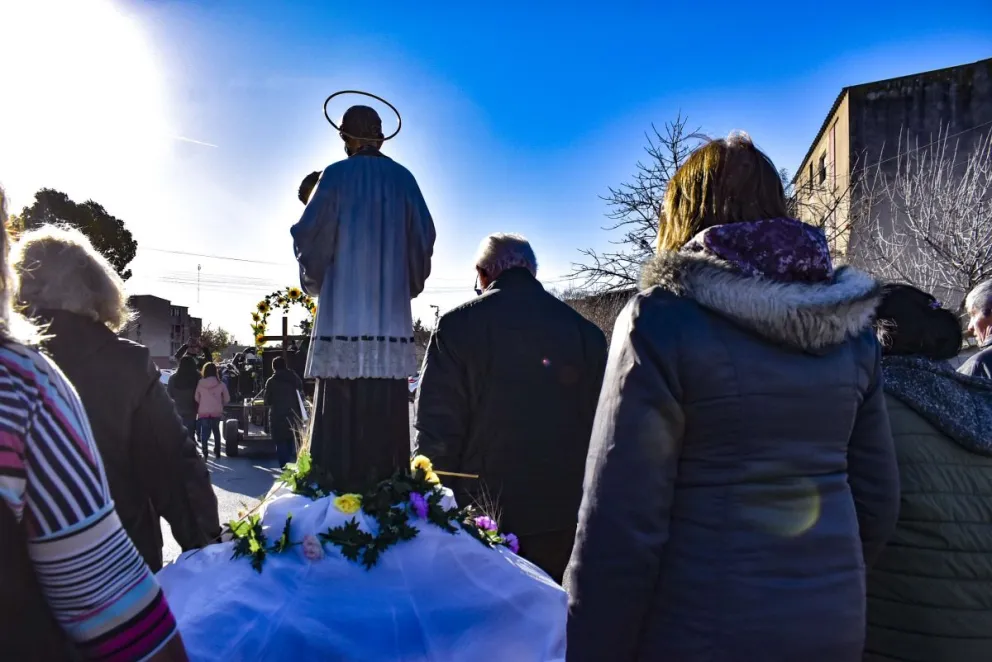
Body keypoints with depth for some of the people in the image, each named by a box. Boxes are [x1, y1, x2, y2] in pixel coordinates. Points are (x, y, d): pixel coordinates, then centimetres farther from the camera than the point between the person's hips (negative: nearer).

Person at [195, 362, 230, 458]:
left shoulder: (200, 384, -6)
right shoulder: (220, 384, -6)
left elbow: (196, 398, 2)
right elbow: (227, 399, 0)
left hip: (203, 412, -1)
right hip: (217, 412, 1)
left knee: (204, 433, 5)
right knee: (216, 432, 19)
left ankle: (204, 454, -8)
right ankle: (217, 452, 23)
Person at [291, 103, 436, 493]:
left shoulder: (337, 175, 2)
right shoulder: (404, 179, 12)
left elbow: (310, 236, 0)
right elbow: (424, 238, 11)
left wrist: (313, 280, 18)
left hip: (344, 313, -3)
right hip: (391, 315, 3)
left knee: (341, 410, -3)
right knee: (388, 409, 4)